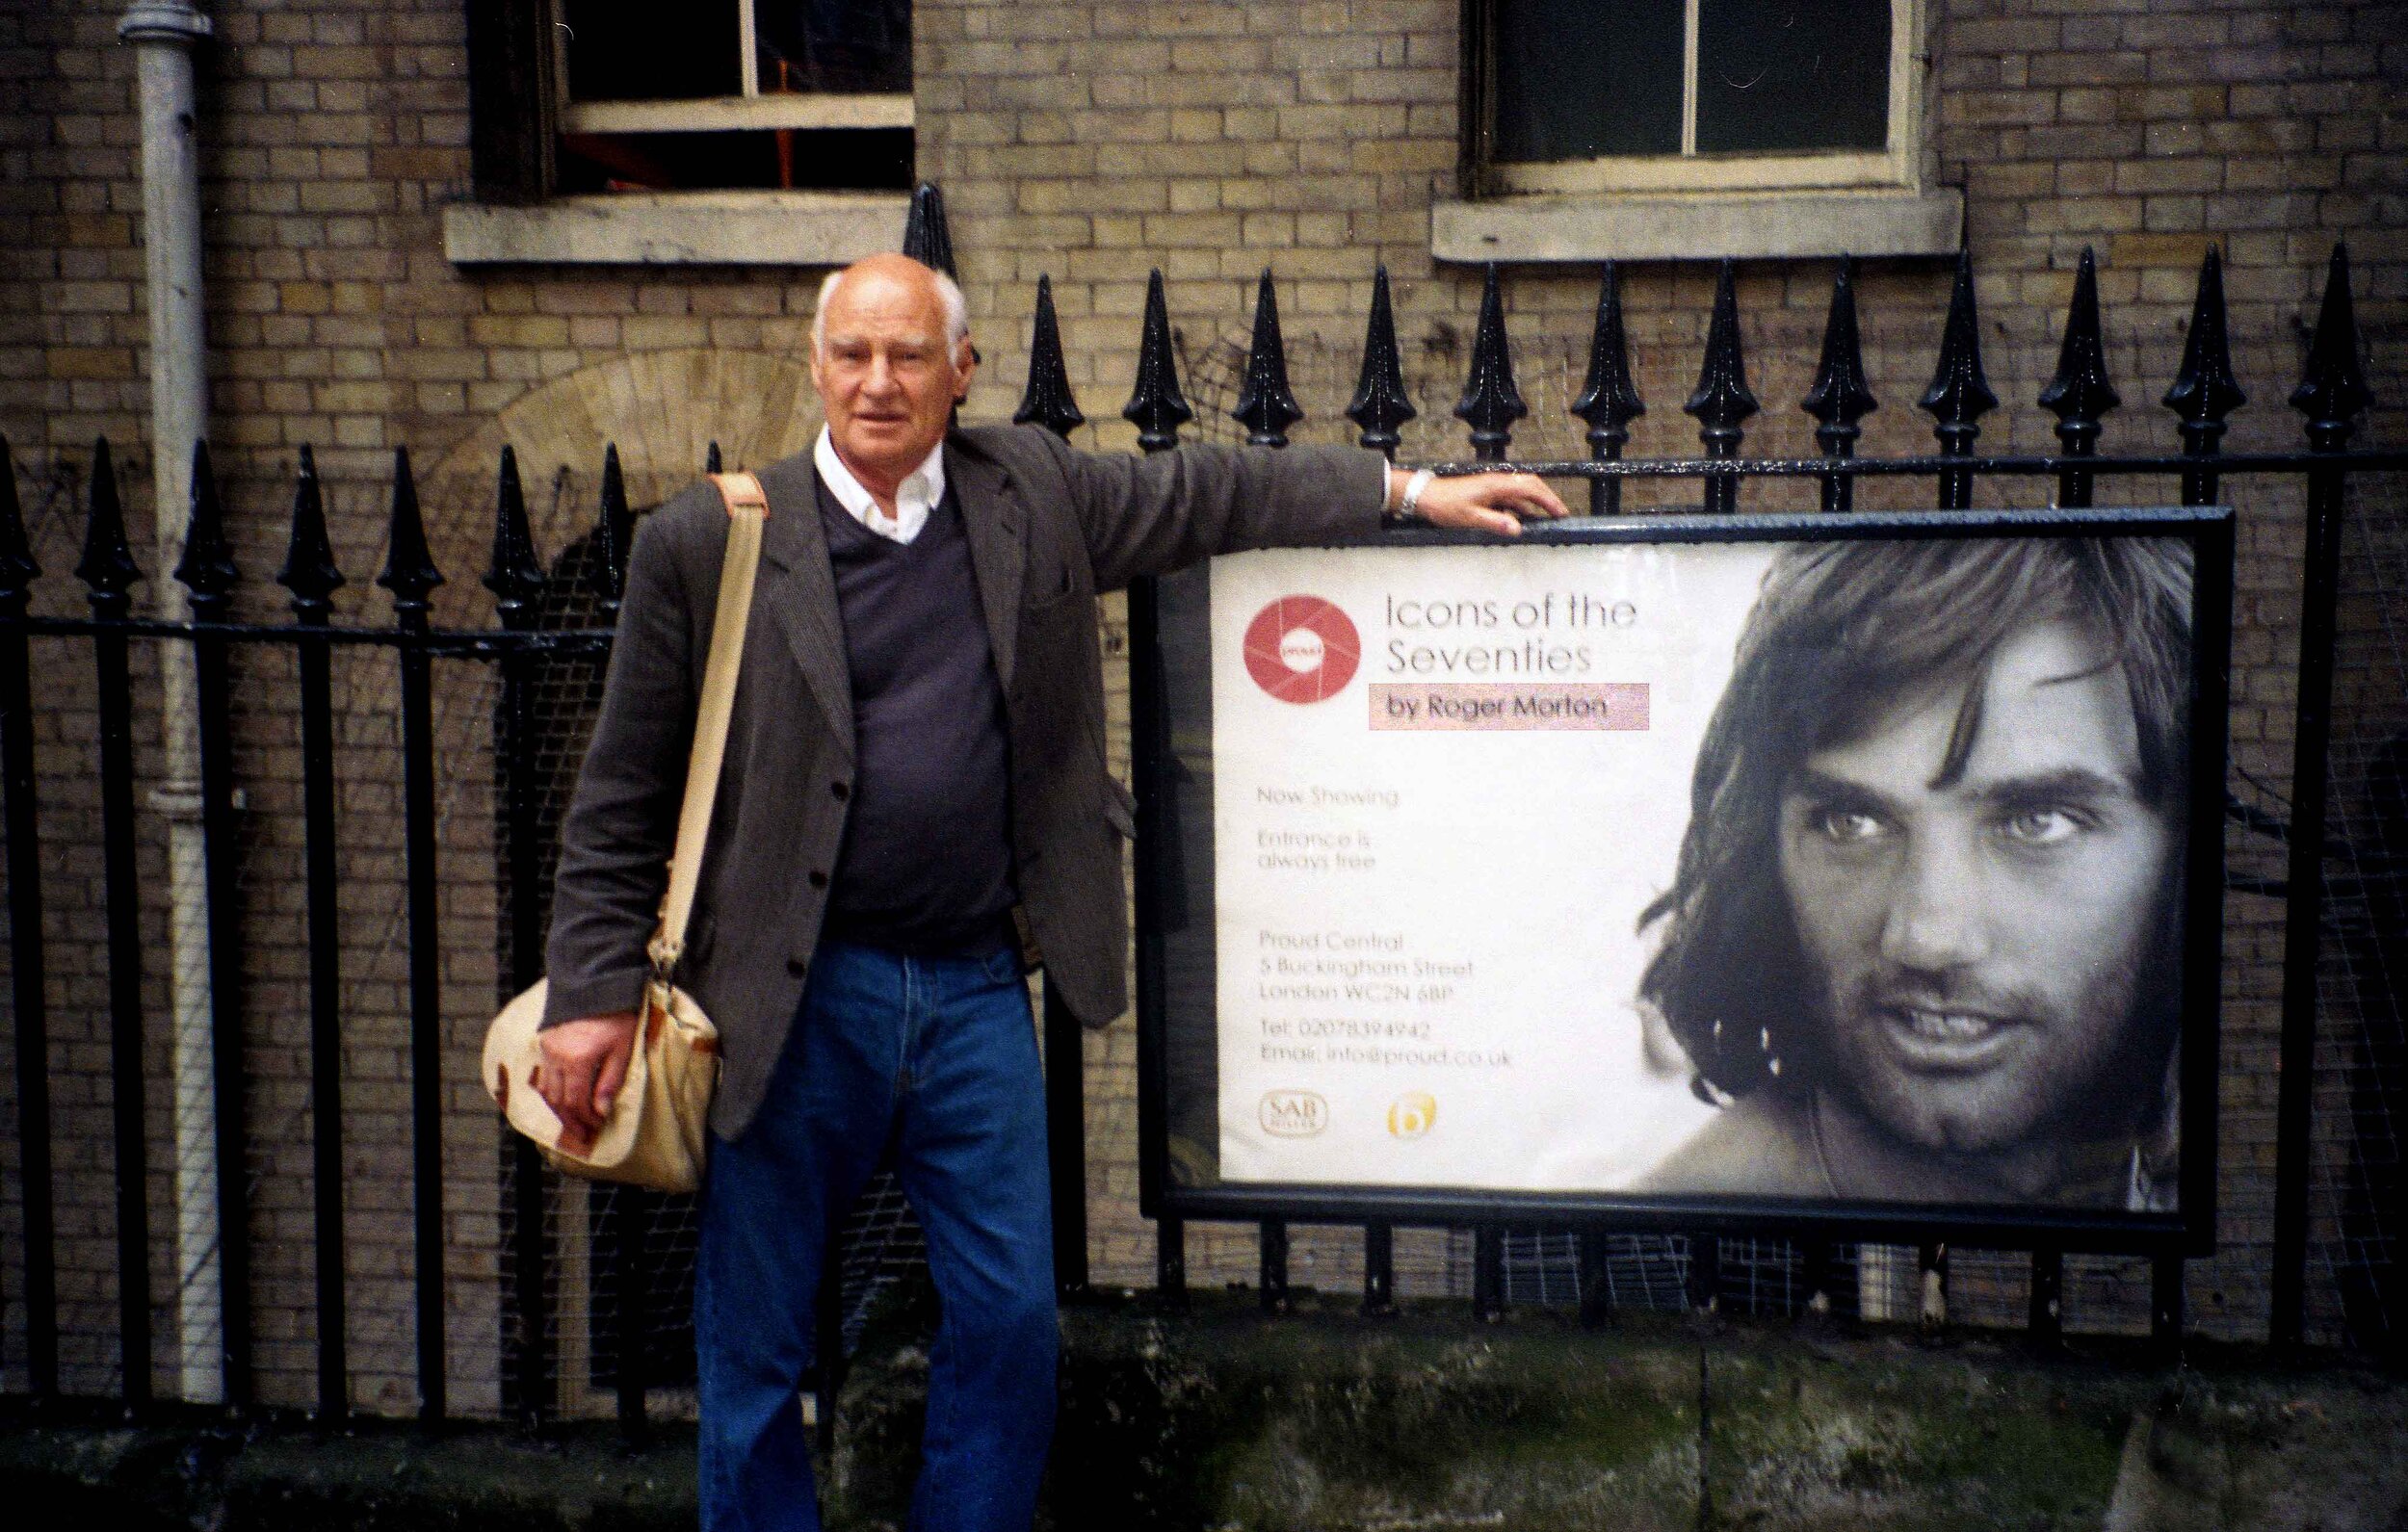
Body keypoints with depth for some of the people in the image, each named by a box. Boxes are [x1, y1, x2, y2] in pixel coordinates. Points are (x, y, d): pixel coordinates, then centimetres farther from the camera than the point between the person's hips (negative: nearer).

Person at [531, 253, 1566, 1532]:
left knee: (1010, 1325, 10)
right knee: (753, 1347, 7)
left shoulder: (1032, 492, 5)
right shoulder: (708, 542, -4)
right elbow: (624, 801, -2)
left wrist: (1410, 490, 18)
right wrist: (596, 990, -7)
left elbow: (1203, 493, 18)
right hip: (798, 997, -3)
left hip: (977, 988, 3)